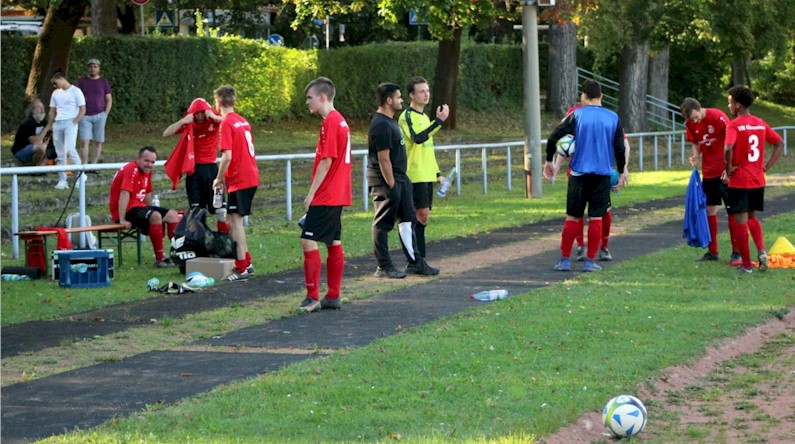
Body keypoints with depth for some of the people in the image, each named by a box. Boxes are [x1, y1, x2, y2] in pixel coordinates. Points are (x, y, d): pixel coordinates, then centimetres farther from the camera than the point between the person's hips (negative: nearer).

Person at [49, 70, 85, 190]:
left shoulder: (75, 91, -2)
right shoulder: (55, 93, 16)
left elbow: (82, 109, -5)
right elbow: (52, 111, 20)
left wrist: (74, 123, -13)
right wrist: (51, 126, 10)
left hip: (70, 123, -6)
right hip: (57, 123, 6)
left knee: (70, 149, -21)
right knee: (60, 154, 4)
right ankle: (62, 181, 7)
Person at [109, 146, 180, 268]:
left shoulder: (147, 171, 11)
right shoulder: (131, 170, -18)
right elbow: (124, 194, -26)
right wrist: (122, 220, -30)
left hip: (139, 207, 10)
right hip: (127, 210, -10)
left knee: (173, 215, 8)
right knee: (156, 216, -33)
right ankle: (160, 259, -29)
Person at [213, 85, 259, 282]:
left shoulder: (226, 124, -13)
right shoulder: (243, 121, 14)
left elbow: (227, 156, -21)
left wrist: (219, 178, -7)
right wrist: (226, 177, 21)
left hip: (239, 180, -9)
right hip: (251, 176, 9)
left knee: (235, 221, -5)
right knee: (235, 220, 16)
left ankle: (241, 268, -6)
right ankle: (246, 263, 19)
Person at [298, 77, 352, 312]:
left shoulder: (330, 122, -15)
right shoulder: (340, 120, 15)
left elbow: (326, 161, -19)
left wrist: (311, 193, -15)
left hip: (325, 196, -10)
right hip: (338, 194, 10)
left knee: (308, 241, -10)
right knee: (334, 243, 11)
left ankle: (313, 297, -12)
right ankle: (333, 297, 14)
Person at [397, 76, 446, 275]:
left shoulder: (424, 117, 19)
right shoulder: (407, 116, -10)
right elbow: (418, 138, -28)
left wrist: (437, 172, 23)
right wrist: (439, 121, -29)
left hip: (427, 175, 9)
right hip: (415, 175, -9)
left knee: (422, 215, 7)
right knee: (421, 214, -13)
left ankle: (415, 262, 8)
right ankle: (417, 262, -12)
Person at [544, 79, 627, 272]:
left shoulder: (577, 115, -2)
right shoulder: (613, 118, 2)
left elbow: (553, 137, -5)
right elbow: (619, 147, 4)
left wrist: (548, 161, 7)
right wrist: (622, 172, 16)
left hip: (580, 173, -1)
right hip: (603, 174, 1)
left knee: (572, 217, 7)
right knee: (596, 218, 4)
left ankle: (564, 260, 8)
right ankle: (590, 262, 4)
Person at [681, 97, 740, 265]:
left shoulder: (717, 116, -18)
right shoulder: (690, 124, -1)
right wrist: (695, 155, -8)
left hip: (725, 171, -6)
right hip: (708, 172, 6)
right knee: (710, 210, 9)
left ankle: (736, 252, 1)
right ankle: (712, 251, 18)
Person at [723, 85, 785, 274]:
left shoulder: (734, 125, -13)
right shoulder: (761, 123, 6)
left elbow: (728, 148, -29)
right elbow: (780, 144, 11)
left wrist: (728, 169, -14)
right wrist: (766, 166, 9)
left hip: (739, 182, -6)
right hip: (758, 180, 6)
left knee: (740, 222, 3)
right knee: (752, 217, 22)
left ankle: (746, 265, 6)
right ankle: (761, 251, 1)